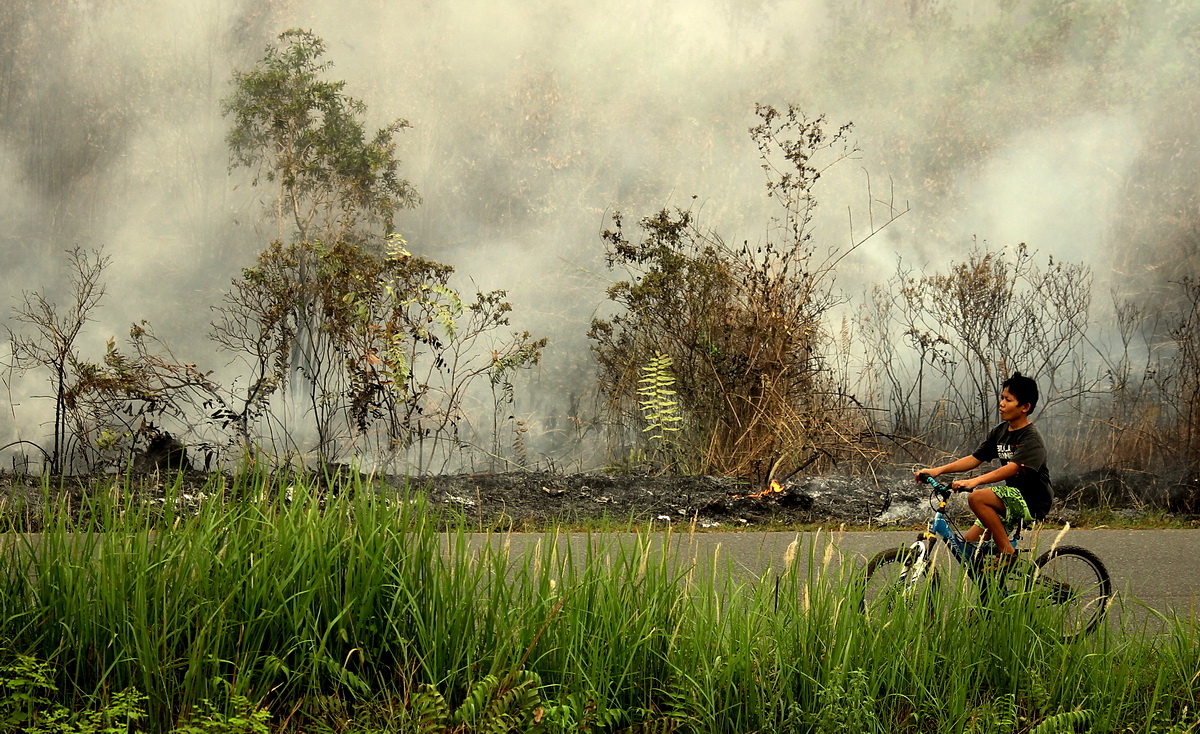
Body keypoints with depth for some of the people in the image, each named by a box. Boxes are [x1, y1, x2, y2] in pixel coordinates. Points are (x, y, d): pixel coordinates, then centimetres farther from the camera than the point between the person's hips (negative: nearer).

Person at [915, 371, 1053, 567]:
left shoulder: (1031, 438, -15)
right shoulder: (1000, 432, 10)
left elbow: (1013, 467, -30)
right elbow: (974, 459, 10)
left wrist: (974, 481, -42)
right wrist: (938, 470, -3)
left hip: (1032, 502, -8)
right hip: (1012, 497, 8)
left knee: (977, 498, -29)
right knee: (969, 544, -1)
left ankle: (1007, 552, -20)